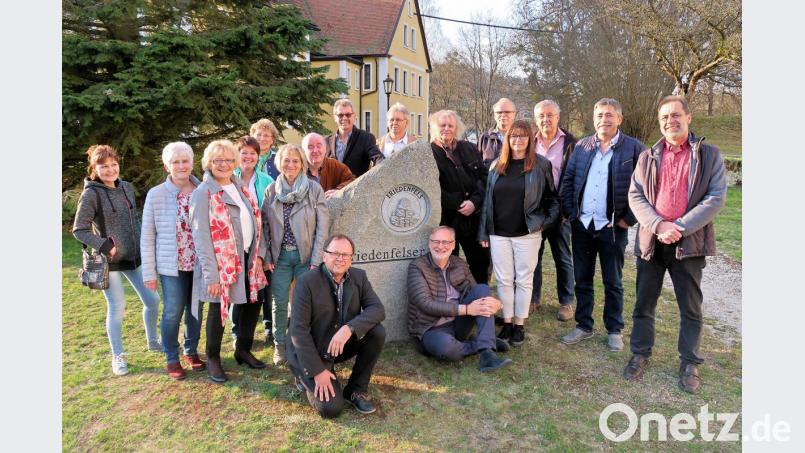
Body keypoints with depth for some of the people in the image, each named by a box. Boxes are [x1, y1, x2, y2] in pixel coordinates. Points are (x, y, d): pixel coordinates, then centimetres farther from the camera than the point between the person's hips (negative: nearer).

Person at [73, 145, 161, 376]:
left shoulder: (127, 188, 5)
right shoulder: (91, 194, -12)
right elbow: (79, 230, -11)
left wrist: (142, 246, 10)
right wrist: (105, 245, -19)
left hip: (134, 257, 6)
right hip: (110, 261, -6)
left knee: (152, 299, 10)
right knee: (117, 308, 2)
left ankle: (152, 341, 33)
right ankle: (117, 356, 20)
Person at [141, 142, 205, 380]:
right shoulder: (156, 194, -6)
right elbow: (147, 237, -2)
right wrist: (149, 272, -3)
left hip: (199, 263, 2)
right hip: (171, 265, -2)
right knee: (173, 312, 4)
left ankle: (191, 351, 34)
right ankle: (171, 358, 24)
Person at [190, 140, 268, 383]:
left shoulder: (241, 187, 9)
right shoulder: (203, 193, -11)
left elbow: (255, 223, 12)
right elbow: (201, 237, -16)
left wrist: (259, 254, 2)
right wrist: (211, 276, -19)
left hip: (248, 259, 7)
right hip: (222, 264, -6)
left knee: (253, 303, 14)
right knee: (219, 310, 6)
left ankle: (243, 350, 35)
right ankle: (213, 359, 26)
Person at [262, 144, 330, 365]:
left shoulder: (314, 189, -5)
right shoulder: (271, 191, 3)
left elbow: (323, 225, -6)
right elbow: (264, 225, 7)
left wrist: (316, 260, -9)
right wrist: (266, 256, 1)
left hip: (305, 255, -2)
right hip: (280, 256, 2)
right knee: (279, 303, 6)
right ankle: (279, 345, 23)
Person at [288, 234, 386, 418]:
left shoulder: (359, 277, -5)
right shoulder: (306, 282, -20)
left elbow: (378, 309, -14)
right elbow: (298, 330, -20)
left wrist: (349, 328, -32)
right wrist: (318, 371, -22)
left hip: (343, 344, 5)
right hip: (312, 351, -5)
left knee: (377, 332, -20)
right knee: (331, 408, -17)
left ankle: (356, 390, -2)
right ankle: (306, 378, 16)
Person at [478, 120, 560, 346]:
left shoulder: (541, 164, -1)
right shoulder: (497, 165, 7)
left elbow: (552, 197, 5)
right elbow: (487, 199, 8)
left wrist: (547, 221, -7)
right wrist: (484, 231, 5)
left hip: (527, 233, -2)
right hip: (499, 233, 3)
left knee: (524, 280, 6)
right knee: (503, 280, 7)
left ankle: (520, 325, 17)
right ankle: (507, 322, 20)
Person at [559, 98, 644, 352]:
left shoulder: (634, 148, -5)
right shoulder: (581, 146, 6)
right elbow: (567, 180, 8)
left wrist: (628, 219, -10)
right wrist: (570, 213, 0)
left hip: (612, 227, -3)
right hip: (582, 225, 3)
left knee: (613, 282, 9)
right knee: (582, 279, 12)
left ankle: (614, 330, 24)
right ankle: (583, 326, 26)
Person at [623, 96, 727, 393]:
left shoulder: (709, 155, 1)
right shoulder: (648, 157, 8)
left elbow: (716, 198, -7)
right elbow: (635, 196, 0)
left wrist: (681, 227, -17)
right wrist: (659, 225, -16)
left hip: (689, 243, -2)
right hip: (651, 242, 2)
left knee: (691, 308, 8)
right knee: (644, 304, 11)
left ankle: (689, 363, 22)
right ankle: (640, 355, 26)